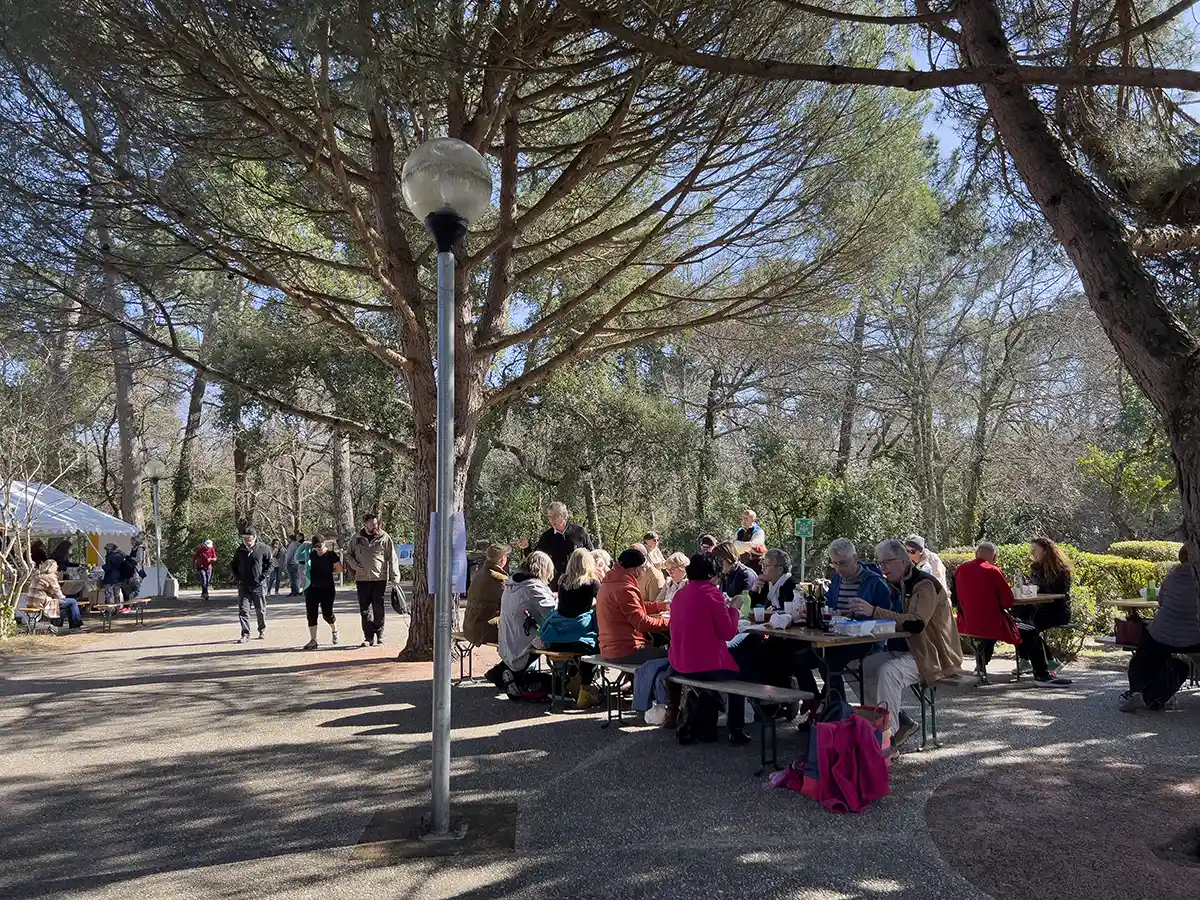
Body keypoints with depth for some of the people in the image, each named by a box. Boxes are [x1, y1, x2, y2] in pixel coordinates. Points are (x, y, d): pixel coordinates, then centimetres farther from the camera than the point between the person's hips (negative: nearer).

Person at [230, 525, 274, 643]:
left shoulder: (264, 549, -5)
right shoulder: (239, 551, 6)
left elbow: (270, 564, -2)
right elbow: (232, 565, 18)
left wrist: (263, 577, -10)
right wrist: (237, 577, 5)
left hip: (259, 585, -2)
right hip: (243, 585, 3)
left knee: (260, 610, 10)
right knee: (243, 610, -5)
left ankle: (262, 630, 29)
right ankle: (245, 634, -1)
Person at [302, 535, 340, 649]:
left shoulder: (331, 554, -7)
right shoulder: (312, 555, 5)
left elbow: (339, 568, -8)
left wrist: (329, 570, 1)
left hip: (327, 589, -4)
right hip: (312, 589, 4)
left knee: (327, 614, 2)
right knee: (311, 615, 0)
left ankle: (335, 631, 33)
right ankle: (313, 640, 6)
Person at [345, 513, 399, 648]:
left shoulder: (385, 538, 1)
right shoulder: (357, 538, 8)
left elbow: (392, 559, 2)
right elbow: (349, 555, 19)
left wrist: (394, 578, -3)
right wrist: (355, 565, -1)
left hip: (379, 579, -2)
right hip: (362, 579, 2)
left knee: (378, 610, -1)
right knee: (365, 609, 5)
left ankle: (379, 636, 11)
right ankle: (368, 637, 12)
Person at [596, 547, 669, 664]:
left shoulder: (611, 583, 13)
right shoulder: (624, 589, -20)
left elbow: (639, 608, 20)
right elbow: (642, 623, -20)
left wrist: (664, 606, 16)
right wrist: (669, 622, -11)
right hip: (624, 651, -10)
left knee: (661, 648, 19)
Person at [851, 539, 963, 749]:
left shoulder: (925, 584, -16)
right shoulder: (898, 585, 12)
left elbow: (916, 623, -32)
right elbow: (894, 619, 19)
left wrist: (874, 611, -40)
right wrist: (864, 613, 0)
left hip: (932, 654, -9)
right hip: (902, 650, 9)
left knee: (888, 671, -32)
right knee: (863, 666, -7)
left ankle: (889, 735, -25)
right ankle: (900, 721, 3)